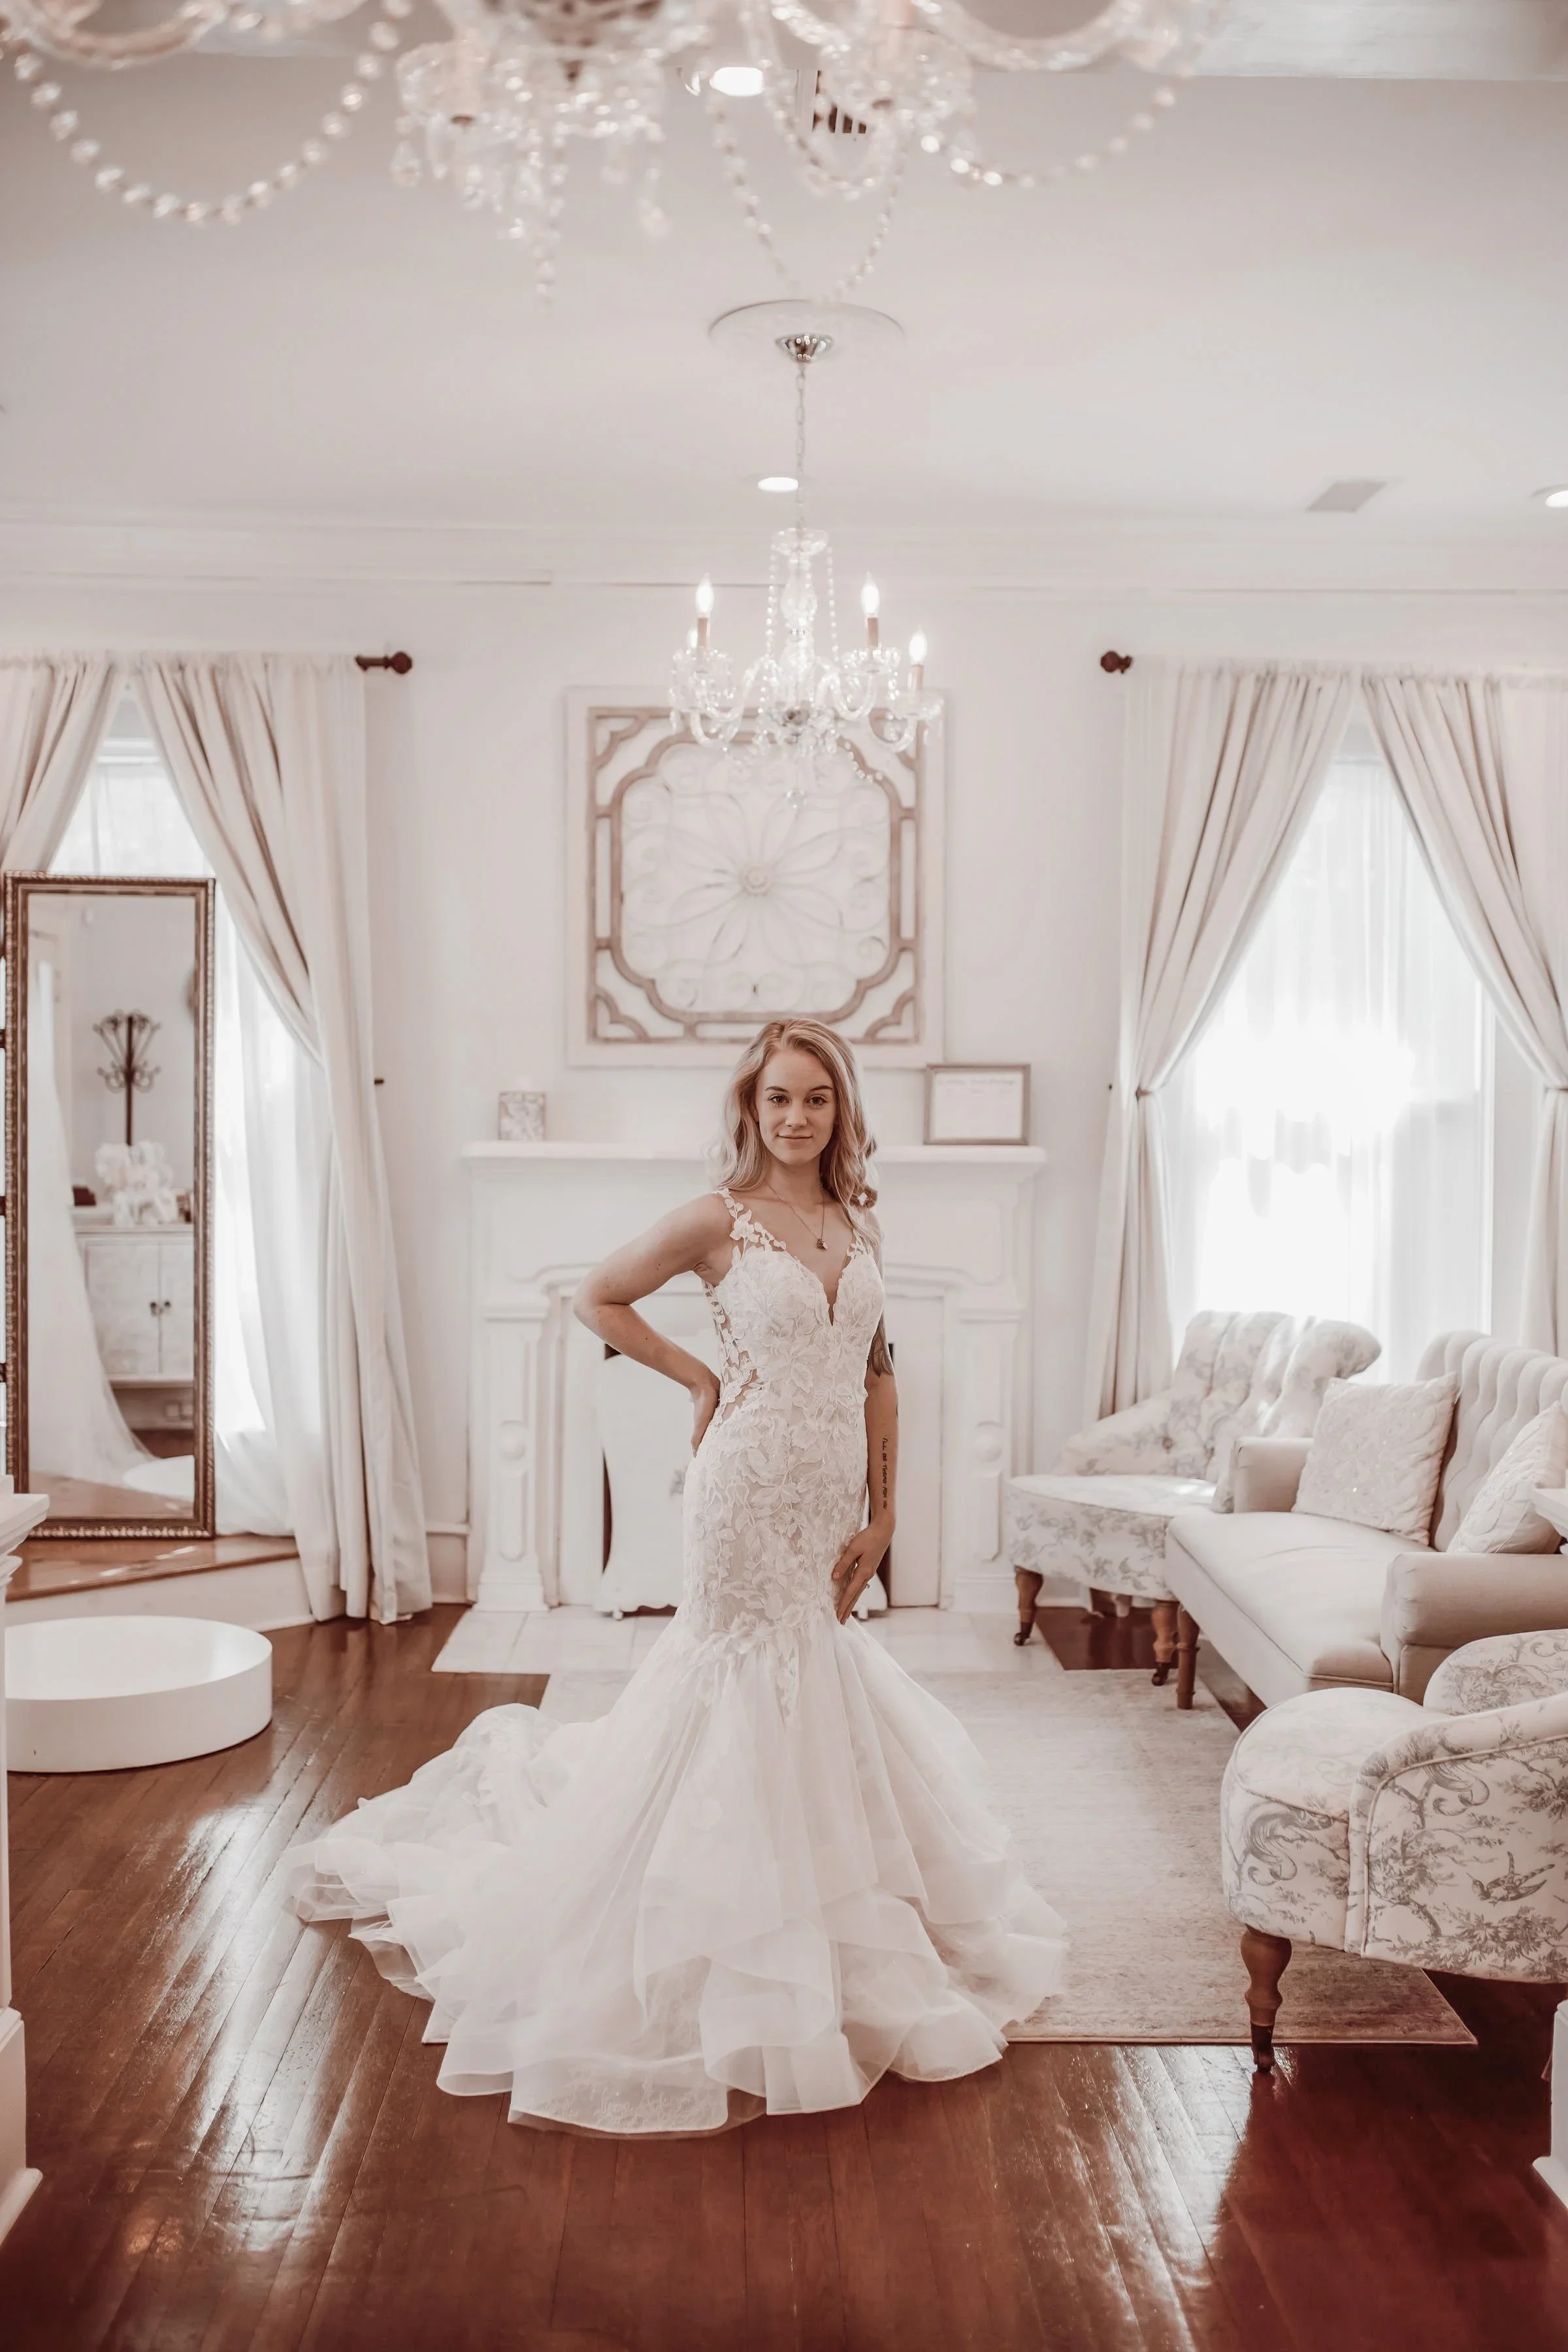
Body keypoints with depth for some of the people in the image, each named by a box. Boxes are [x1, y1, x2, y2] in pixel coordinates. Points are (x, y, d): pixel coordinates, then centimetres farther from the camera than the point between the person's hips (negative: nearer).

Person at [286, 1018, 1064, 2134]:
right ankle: (751, 1990, 16)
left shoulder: (859, 1225, 8)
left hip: (832, 1497, 5)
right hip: (754, 1491, -5)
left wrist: (883, 1510, 5)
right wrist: (700, 1376, -1)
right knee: (754, 1700, 1)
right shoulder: (720, 1221, -8)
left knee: (814, 1693, 16)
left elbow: (878, 1373, 9)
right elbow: (600, 1298, 2)